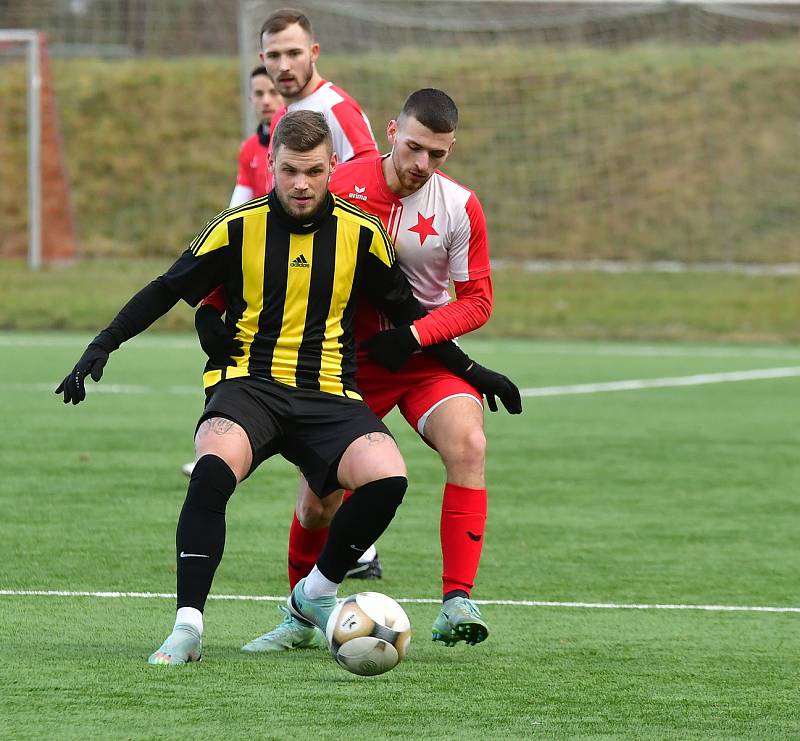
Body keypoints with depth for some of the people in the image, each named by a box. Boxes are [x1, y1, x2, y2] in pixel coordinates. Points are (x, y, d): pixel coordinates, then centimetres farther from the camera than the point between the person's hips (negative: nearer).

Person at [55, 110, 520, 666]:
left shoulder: (361, 234, 4)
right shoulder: (239, 228, 0)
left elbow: (404, 308, 18)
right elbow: (168, 290, 8)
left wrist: (465, 367, 22)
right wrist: (102, 346, 1)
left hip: (328, 392, 2)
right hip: (247, 383, -2)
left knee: (388, 478, -26)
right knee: (215, 467, -35)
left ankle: (317, 593, 2)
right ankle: (187, 627, -28)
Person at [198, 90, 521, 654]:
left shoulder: (460, 207, -9)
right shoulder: (340, 187, -12)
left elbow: (477, 300, -4)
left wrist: (414, 336, -18)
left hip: (425, 354, 0)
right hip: (349, 358, 0)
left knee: (467, 444, -27)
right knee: (319, 492, -4)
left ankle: (458, 602, -27)